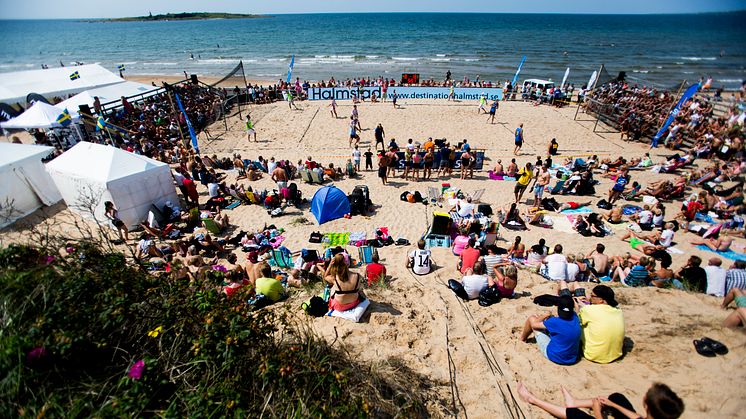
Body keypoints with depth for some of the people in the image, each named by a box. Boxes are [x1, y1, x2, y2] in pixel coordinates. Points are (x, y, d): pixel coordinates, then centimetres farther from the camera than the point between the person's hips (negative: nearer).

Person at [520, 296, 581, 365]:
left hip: (554, 357, -6)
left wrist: (544, 316, 1)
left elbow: (534, 324, -10)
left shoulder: (556, 322, -29)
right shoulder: (575, 318, -13)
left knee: (532, 318, 2)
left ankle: (523, 338, 33)